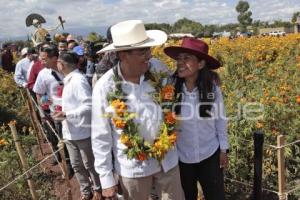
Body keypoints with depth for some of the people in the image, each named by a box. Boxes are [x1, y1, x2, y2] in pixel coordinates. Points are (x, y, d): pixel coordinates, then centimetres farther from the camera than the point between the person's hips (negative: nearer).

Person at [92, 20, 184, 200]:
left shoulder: (159, 70, -10)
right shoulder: (105, 88, -17)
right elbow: (101, 137, -9)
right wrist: (106, 179, -5)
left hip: (168, 160, 3)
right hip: (132, 167, -2)